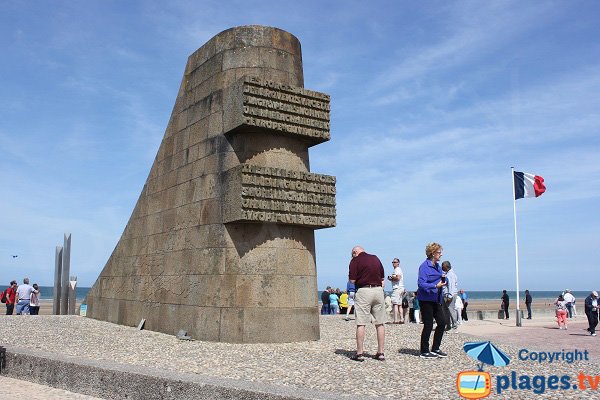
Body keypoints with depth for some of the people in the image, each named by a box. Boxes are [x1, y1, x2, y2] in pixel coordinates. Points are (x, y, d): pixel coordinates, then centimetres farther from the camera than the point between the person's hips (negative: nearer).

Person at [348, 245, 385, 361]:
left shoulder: (355, 260, -2)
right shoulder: (376, 258, 15)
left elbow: (352, 280, -8)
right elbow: (383, 278, 15)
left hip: (363, 291, -5)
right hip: (378, 290, 5)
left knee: (361, 323, 0)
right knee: (380, 323, 9)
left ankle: (360, 353, 1)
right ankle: (381, 352, 11)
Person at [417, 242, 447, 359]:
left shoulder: (438, 266, 12)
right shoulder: (424, 266, -14)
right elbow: (421, 284, -22)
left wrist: (443, 279, 2)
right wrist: (436, 286, -30)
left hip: (436, 300, 9)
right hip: (426, 300, -9)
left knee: (441, 323, 8)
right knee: (428, 325, -4)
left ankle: (435, 349, 22)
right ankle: (424, 352, 9)